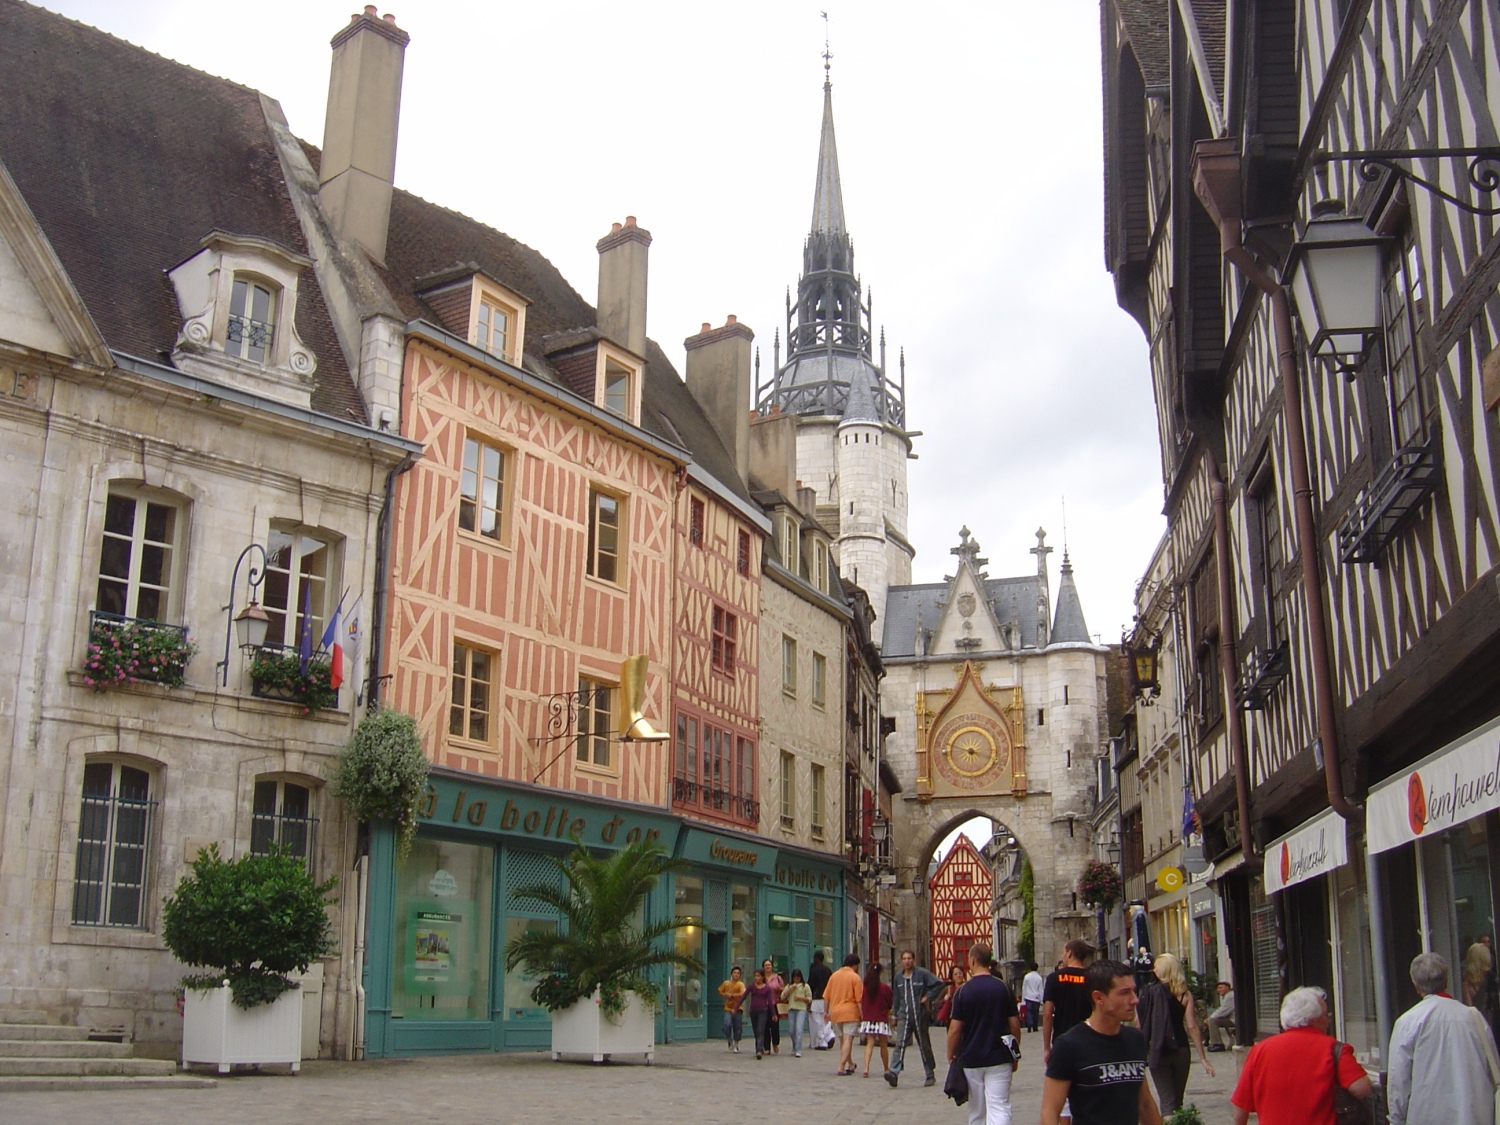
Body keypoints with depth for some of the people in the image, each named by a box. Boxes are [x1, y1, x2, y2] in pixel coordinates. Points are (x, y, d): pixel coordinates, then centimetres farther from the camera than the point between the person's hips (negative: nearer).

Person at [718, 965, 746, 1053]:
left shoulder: (740, 984, -7)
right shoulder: (726, 983, 7)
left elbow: (743, 994, -23)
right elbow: (720, 992, 19)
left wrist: (732, 995, -20)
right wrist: (726, 995, -2)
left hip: (737, 1009, -2)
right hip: (728, 1009, 2)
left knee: (737, 1028, 2)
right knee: (727, 1025, -17)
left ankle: (736, 1045, 21)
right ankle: (730, 1041, 9)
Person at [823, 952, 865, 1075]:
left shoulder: (834, 976, 9)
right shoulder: (855, 977, -6)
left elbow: (826, 997, 10)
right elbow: (859, 999, -10)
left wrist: (827, 1012, 18)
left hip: (835, 1012, 5)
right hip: (850, 1012, -5)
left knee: (842, 1041, 17)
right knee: (847, 1040, -5)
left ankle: (850, 1064, 28)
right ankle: (841, 1067, -14)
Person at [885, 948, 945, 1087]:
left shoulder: (922, 973, -5)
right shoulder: (898, 977, 10)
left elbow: (939, 984, -6)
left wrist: (928, 997, -9)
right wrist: (895, 1015, 19)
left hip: (920, 1015, -3)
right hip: (904, 1016, 3)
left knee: (924, 1046, 7)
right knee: (900, 1043, -13)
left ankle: (930, 1075, 18)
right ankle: (893, 1072, -24)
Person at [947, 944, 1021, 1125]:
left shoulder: (964, 991, -6)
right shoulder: (1003, 988, -2)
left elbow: (955, 1030, -7)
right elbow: (1015, 1025, 2)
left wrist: (951, 1056, 6)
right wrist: (1015, 1054, 15)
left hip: (971, 1058, 0)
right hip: (999, 1058, 0)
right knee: (999, 1109, -5)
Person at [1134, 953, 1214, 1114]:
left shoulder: (1150, 991, -4)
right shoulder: (1185, 994, -2)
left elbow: (1138, 1022, -4)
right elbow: (1191, 1027, -7)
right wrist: (1203, 1059, -4)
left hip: (1157, 1051, -2)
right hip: (1181, 1050, 2)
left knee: (1167, 1101, -3)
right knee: (1177, 1100, 18)